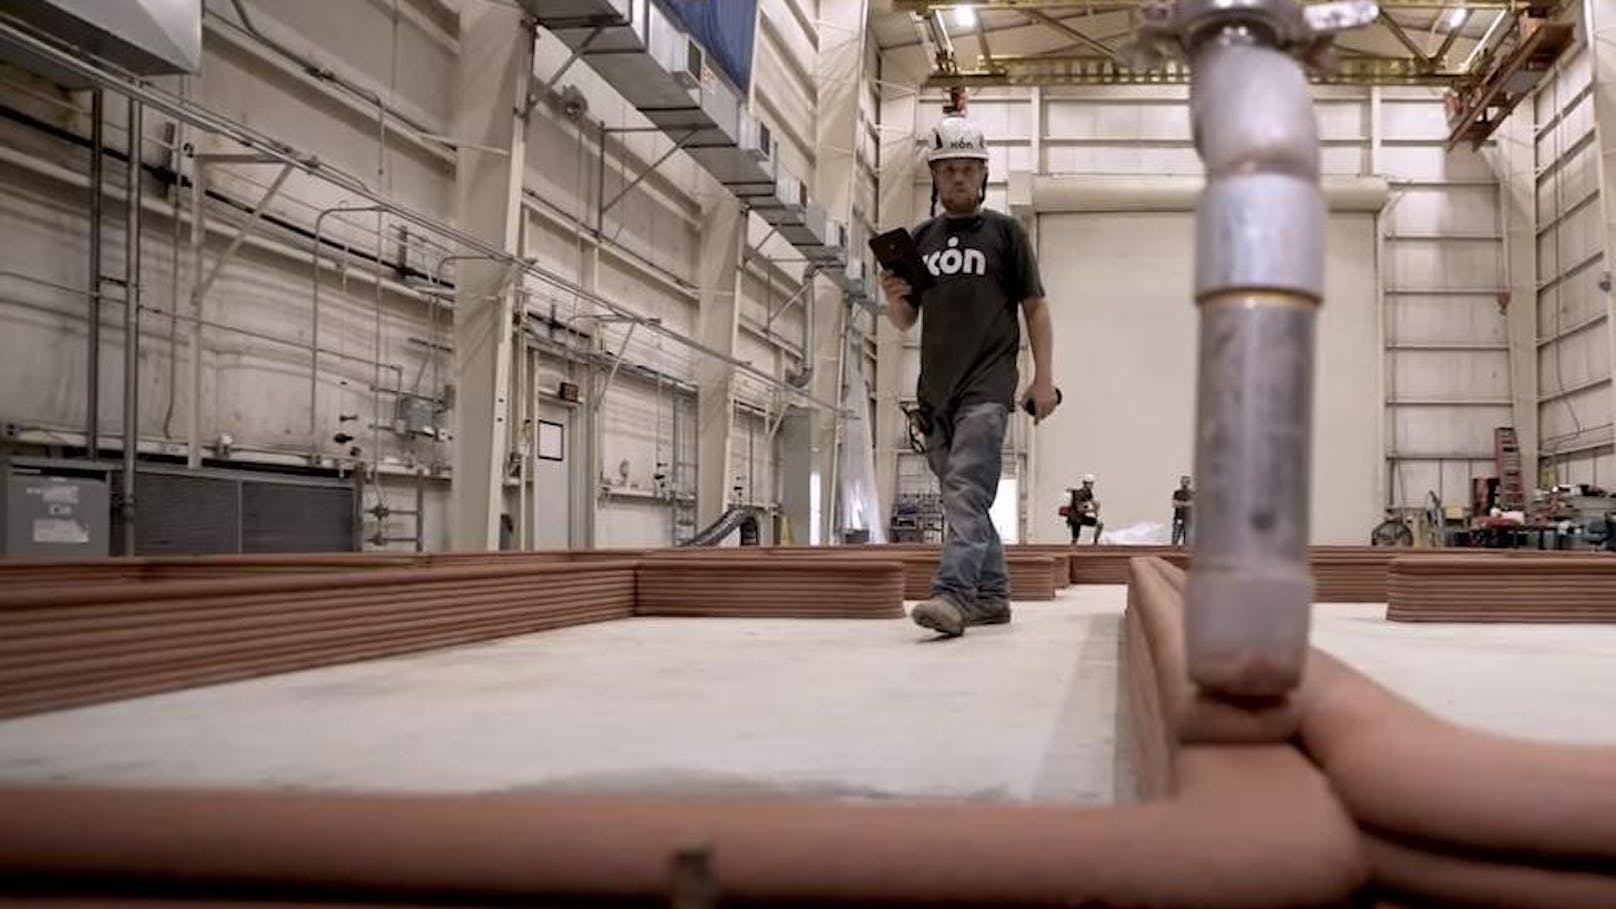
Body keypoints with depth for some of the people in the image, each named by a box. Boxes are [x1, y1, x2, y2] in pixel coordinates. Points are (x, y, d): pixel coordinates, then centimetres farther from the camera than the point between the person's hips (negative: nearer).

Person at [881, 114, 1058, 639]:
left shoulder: (1005, 232, 6)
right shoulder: (920, 239, 16)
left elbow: (1035, 306, 6)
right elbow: (905, 321, 19)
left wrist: (1043, 377, -3)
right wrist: (894, 297, -5)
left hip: (987, 383, -5)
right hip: (934, 385, 5)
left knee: (966, 489, -19)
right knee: (964, 498, 9)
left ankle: (953, 594, -29)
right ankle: (991, 595, 19)